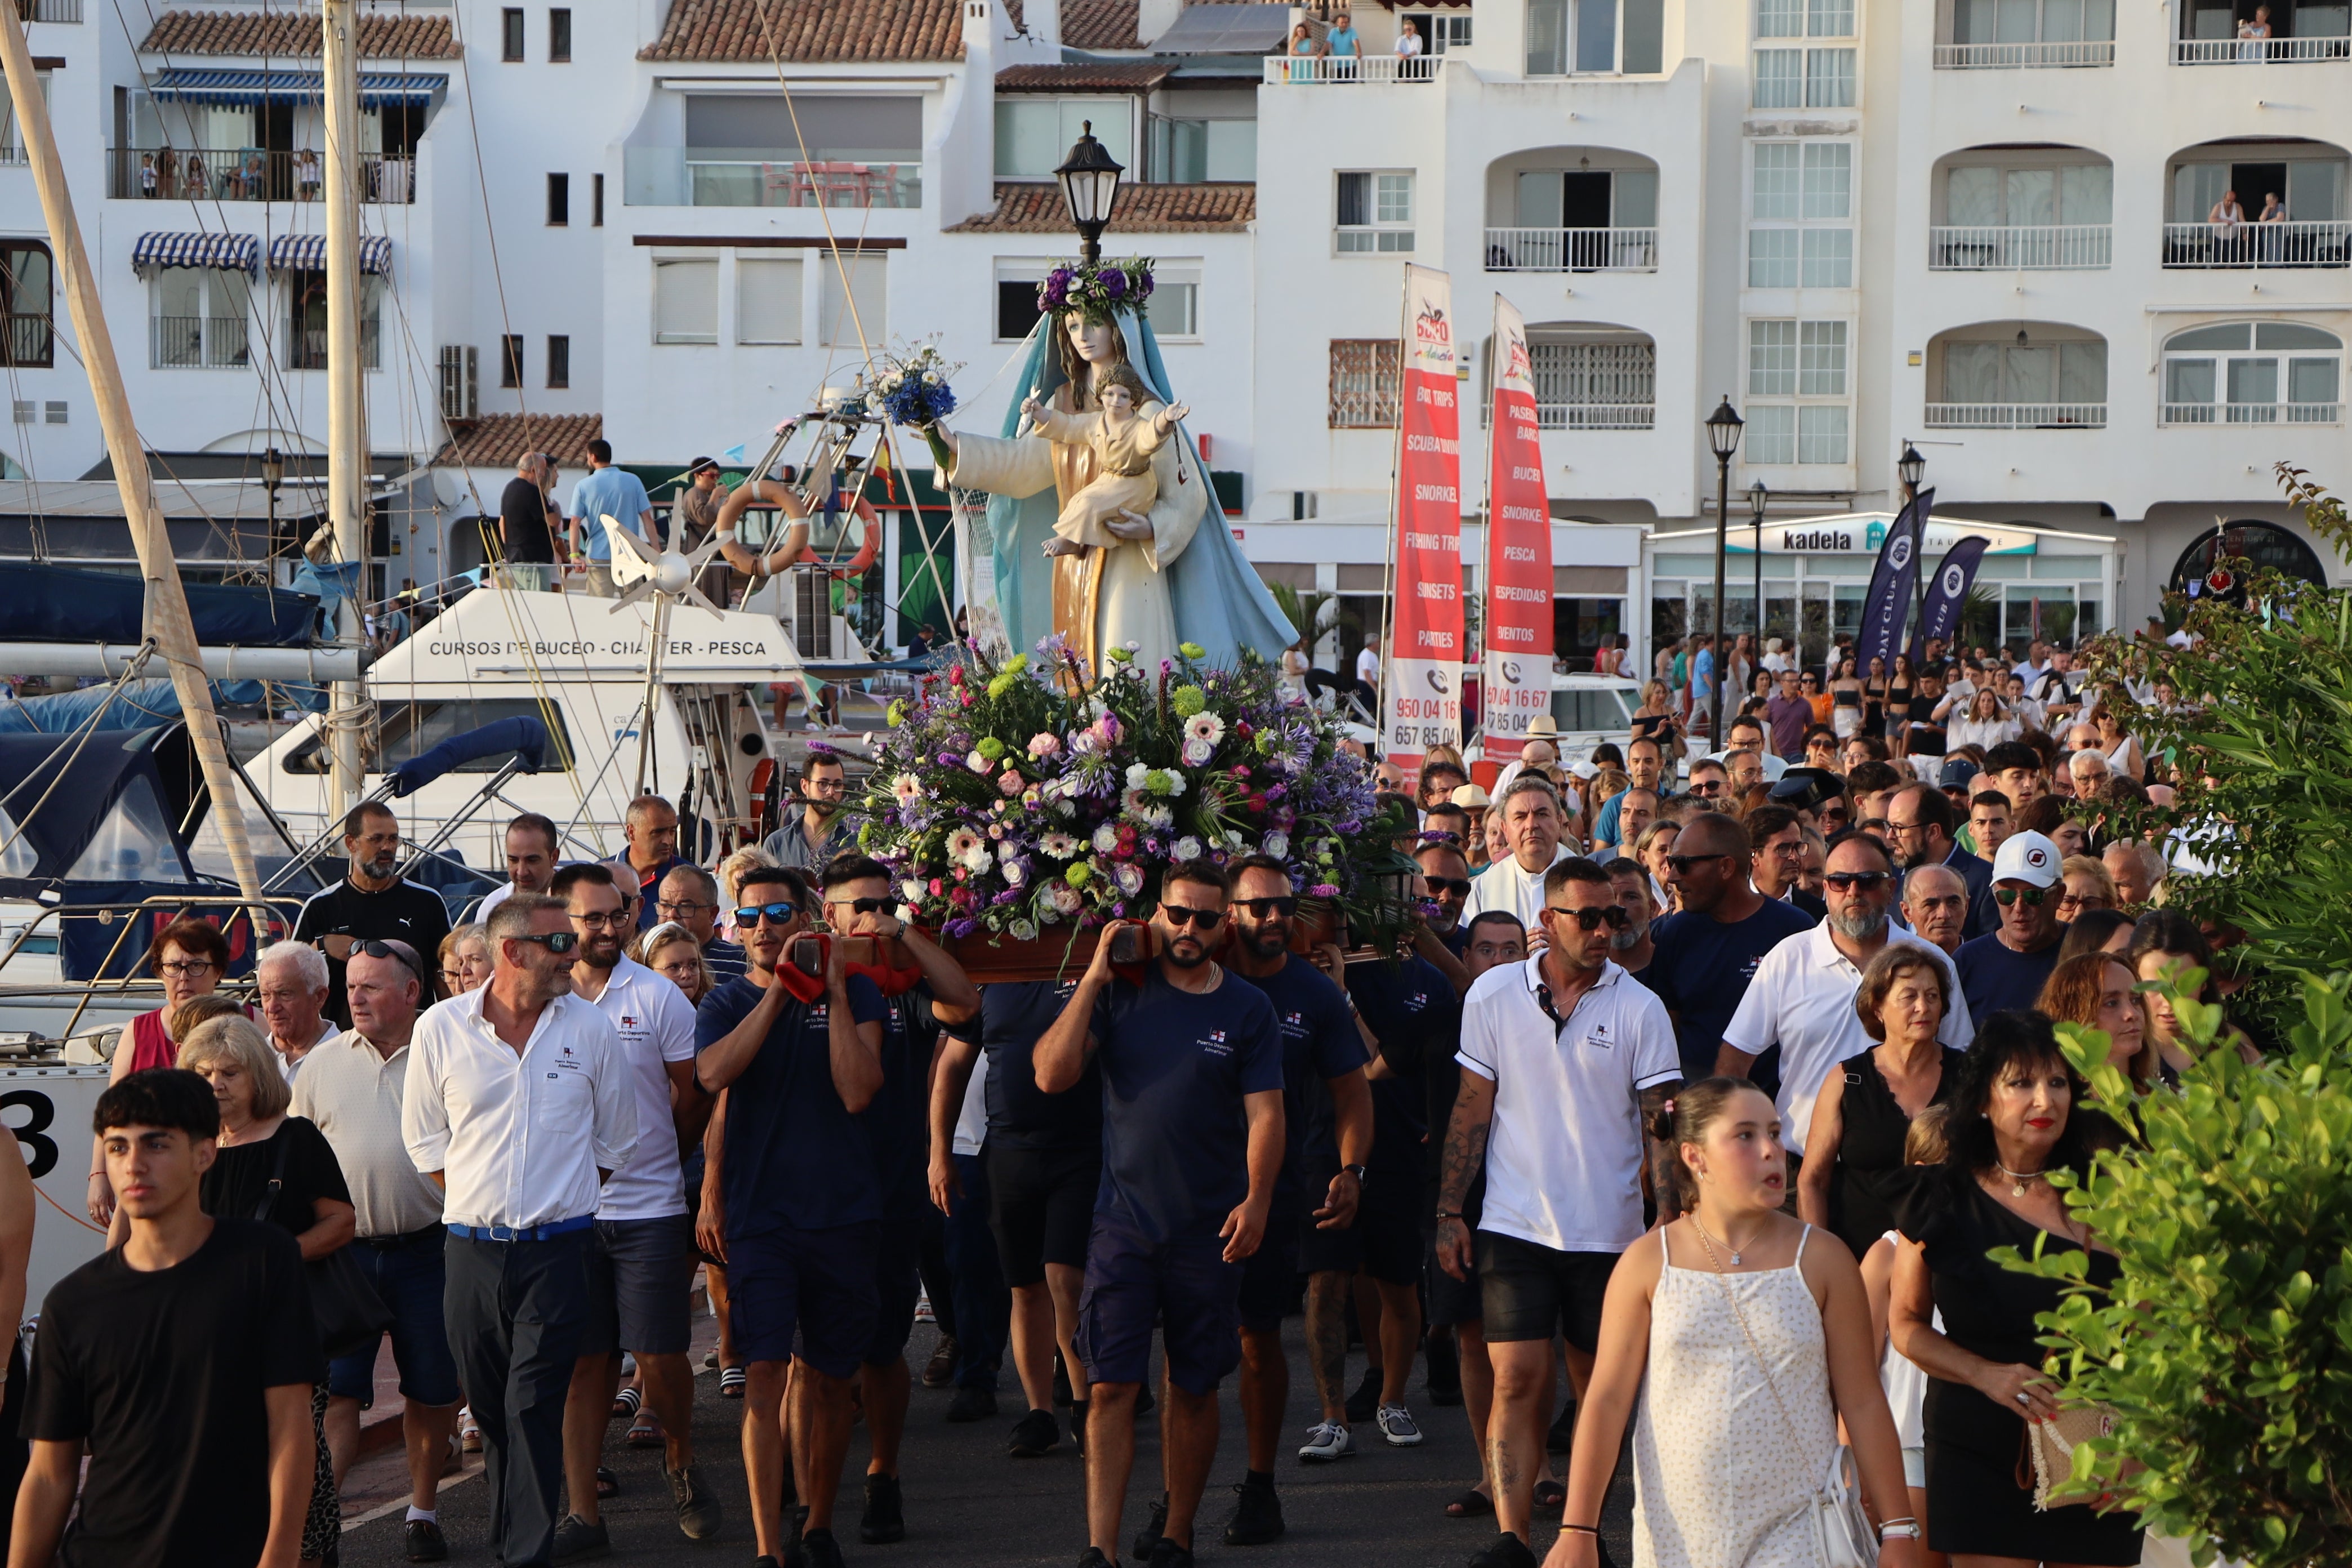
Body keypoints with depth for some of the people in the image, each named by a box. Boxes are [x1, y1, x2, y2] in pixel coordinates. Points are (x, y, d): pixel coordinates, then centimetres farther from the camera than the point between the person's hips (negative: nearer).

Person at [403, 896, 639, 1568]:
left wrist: (562, 1203, 10)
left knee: (533, 1408, -9)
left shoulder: (589, 1029, 3)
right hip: (473, 1251, 1)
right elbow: (423, 1139, 11)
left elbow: (615, 1143, 12)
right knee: (488, 1404, 10)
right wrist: (477, 1199, 8)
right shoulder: (441, 1028, 1)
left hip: (557, 1251, -1)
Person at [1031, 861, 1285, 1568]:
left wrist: (1256, 1199, -15)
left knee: (1194, 1389, 8)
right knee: (1112, 1385, -6)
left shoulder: (1247, 1009, 4)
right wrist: (1092, 981, -10)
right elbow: (1052, 1075, -5)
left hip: (1209, 1231, 0)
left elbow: (1264, 1113, -1)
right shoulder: (1120, 992, 4)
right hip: (1125, 1222, 0)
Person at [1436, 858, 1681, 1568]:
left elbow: (1662, 1123, -1)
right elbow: (1473, 1107, 6)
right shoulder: (1493, 996, 2)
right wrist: (1449, 1213, 2)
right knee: (1518, 1378, -9)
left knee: (1600, 1388, 8)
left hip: (1609, 1230, 0)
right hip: (1515, 1224, 0)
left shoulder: (1639, 1009, -1)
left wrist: (1668, 1221, -11)